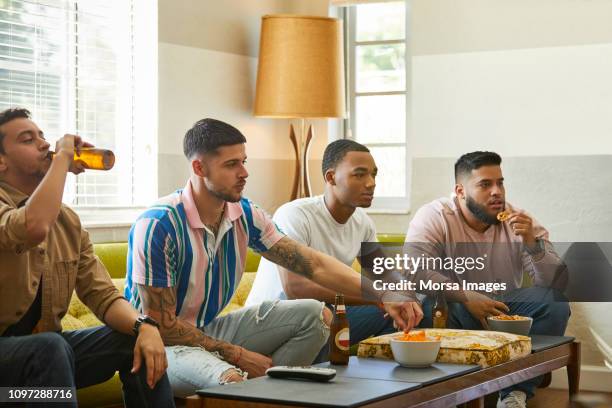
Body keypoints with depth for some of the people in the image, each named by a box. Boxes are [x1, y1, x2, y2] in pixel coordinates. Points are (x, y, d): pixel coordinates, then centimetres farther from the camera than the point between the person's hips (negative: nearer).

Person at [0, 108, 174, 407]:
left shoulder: (68, 220, 9)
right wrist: (63, 158, -22)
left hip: (44, 348, 7)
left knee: (136, 340, -11)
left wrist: (144, 326, -18)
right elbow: (33, 227, -37)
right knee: (51, 347, -35)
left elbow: (101, 294, 4)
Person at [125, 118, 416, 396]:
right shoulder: (158, 226, -23)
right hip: (163, 344, -7)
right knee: (231, 380, -38)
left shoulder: (245, 215, -4)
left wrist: (383, 296, -16)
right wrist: (236, 355, -16)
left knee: (316, 315, -4)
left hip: (211, 330, 7)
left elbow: (314, 265, -5)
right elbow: (162, 325, -20)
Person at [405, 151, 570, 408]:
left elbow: (557, 283, -6)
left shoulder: (520, 222, -1)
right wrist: (467, 298, -32)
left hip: (504, 312, 3)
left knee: (555, 302, -21)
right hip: (458, 316, -3)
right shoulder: (434, 216, -8)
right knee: (433, 305, -35)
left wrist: (532, 242, -23)